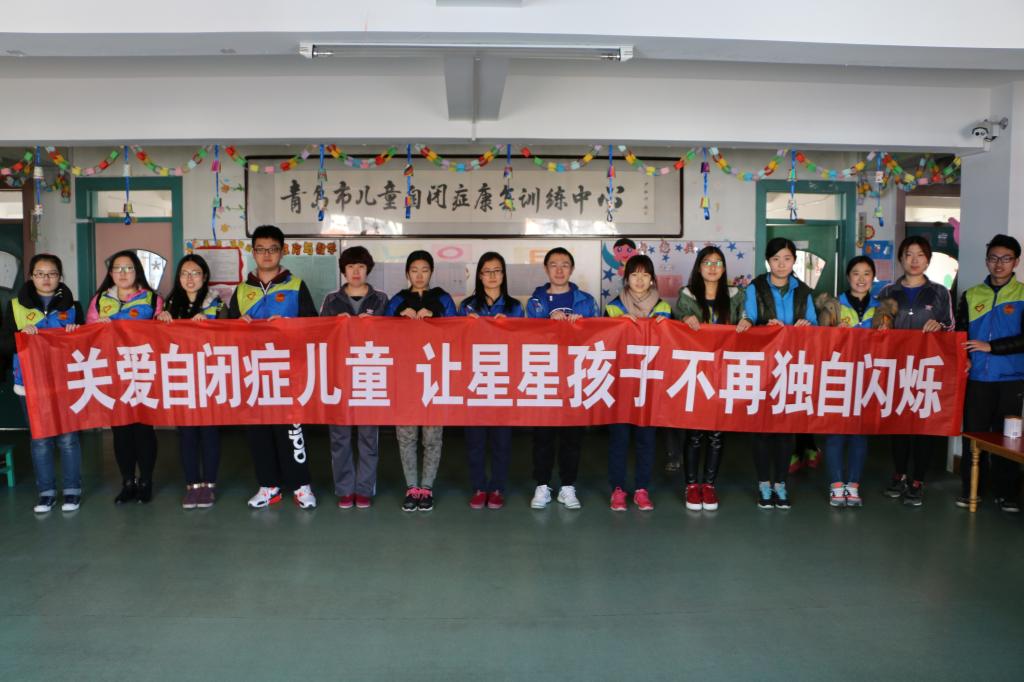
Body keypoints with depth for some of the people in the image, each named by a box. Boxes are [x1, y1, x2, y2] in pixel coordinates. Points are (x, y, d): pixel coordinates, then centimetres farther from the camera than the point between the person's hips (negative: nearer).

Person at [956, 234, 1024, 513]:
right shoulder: (971, 296, 9)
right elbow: (960, 334, 10)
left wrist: (990, 346, -13)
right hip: (976, 378, 2)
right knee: (973, 433, 4)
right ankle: (970, 489, 15)